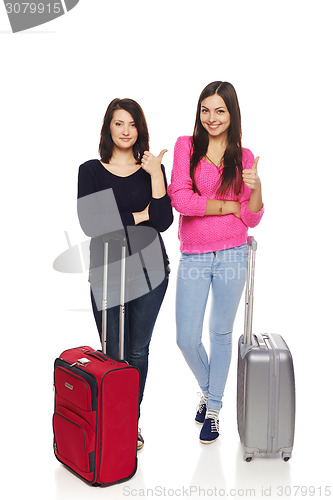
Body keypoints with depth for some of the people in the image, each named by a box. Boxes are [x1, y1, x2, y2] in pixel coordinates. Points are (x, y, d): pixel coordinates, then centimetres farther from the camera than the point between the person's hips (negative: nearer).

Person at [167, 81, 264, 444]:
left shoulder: (244, 157, 5)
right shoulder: (186, 146, 2)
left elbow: (252, 219, 2)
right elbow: (180, 199, -11)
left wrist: (256, 186, -16)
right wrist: (228, 205, -7)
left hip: (231, 254, 0)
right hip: (193, 257, 0)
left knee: (221, 333, 11)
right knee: (187, 340, 3)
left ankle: (214, 409, 29)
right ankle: (207, 390, 35)